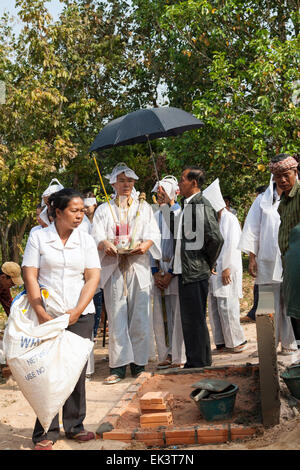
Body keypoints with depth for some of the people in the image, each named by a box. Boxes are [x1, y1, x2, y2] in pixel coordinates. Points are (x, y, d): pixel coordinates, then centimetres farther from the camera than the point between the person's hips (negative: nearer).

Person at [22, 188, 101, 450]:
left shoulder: (86, 240, 7)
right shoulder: (38, 238, 1)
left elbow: (93, 277, 1)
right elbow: (30, 276, -3)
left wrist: (77, 311, -11)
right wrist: (41, 313, -12)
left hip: (80, 315, 2)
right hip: (47, 315, -2)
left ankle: (75, 426, 18)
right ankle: (46, 433, 7)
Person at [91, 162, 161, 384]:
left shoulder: (144, 207, 16)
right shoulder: (104, 209, 15)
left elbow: (153, 234, 5)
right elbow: (96, 236, 3)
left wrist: (145, 245, -17)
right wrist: (105, 244, -20)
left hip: (138, 268, 0)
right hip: (113, 269, 0)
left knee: (140, 318, -2)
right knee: (116, 318, -4)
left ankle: (138, 364, 7)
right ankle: (119, 366, 1)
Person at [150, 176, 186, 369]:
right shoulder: (156, 216, 15)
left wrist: (170, 273, -10)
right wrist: (155, 271, 2)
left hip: (176, 270, -5)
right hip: (160, 271, 5)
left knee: (178, 314, -4)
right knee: (159, 314, 5)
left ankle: (179, 357, 4)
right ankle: (166, 355, 14)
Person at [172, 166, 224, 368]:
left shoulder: (202, 206, -14)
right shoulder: (187, 205, 15)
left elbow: (216, 238, -20)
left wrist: (208, 263, -8)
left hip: (196, 273, -9)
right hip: (184, 271, 9)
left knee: (195, 320, -3)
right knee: (188, 320, 15)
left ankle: (200, 363, 6)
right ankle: (194, 362, 24)